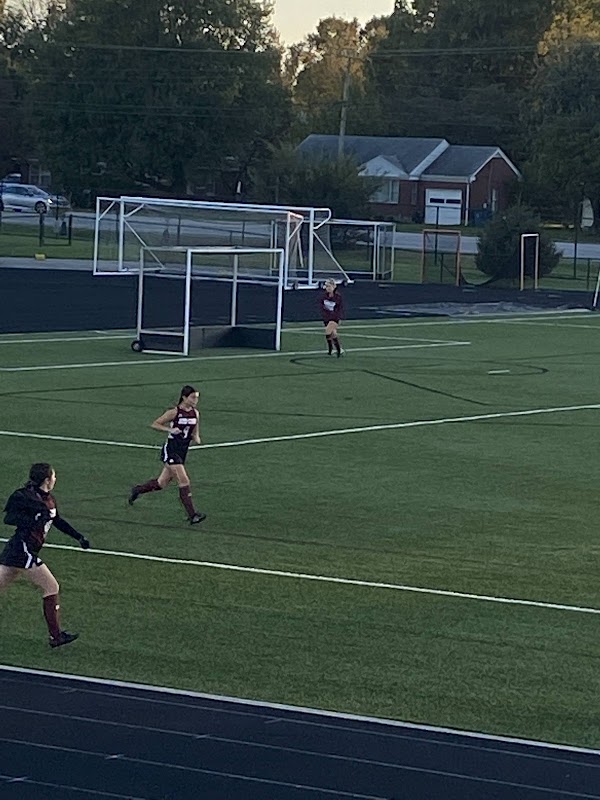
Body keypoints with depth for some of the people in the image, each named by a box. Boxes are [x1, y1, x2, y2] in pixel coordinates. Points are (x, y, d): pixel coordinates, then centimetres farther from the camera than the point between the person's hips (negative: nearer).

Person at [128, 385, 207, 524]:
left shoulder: (195, 413, 5)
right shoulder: (174, 412, -13)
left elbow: (195, 433, 17)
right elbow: (155, 424, -6)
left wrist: (196, 438, -6)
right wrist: (170, 429, -20)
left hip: (182, 452, 7)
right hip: (170, 450, -7)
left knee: (162, 483, 14)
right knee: (184, 481, -16)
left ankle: (138, 489, 39)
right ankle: (192, 515, -15)